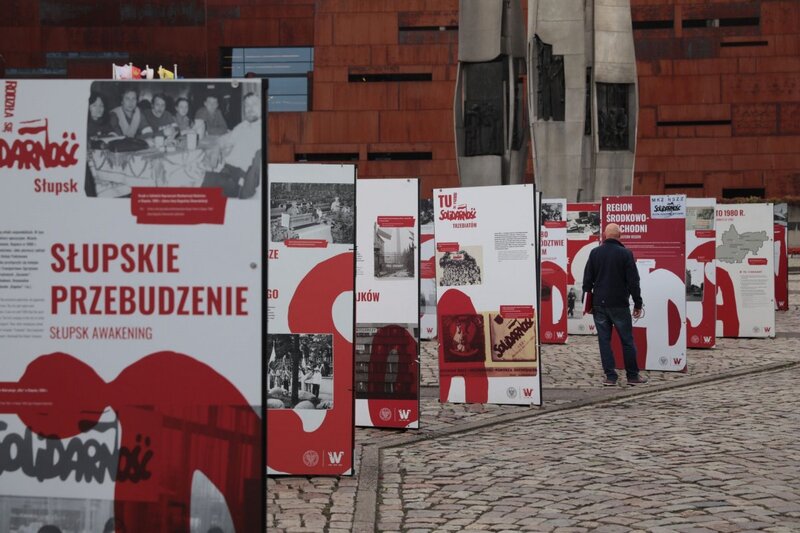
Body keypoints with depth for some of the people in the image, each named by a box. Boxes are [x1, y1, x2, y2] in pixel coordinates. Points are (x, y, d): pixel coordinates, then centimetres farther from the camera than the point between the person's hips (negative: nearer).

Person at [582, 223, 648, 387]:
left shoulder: (595, 253, 4)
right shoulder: (625, 253, -5)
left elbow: (587, 280, 6)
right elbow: (633, 281, -5)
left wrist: (586, 302, 12)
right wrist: (638, 304, 2)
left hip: (599, 304, 3)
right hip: (619, 304, -3)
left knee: (604, 340, 5)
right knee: (627, 340, 5)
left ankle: (610, 376, 3)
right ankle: (632, 376, 10)